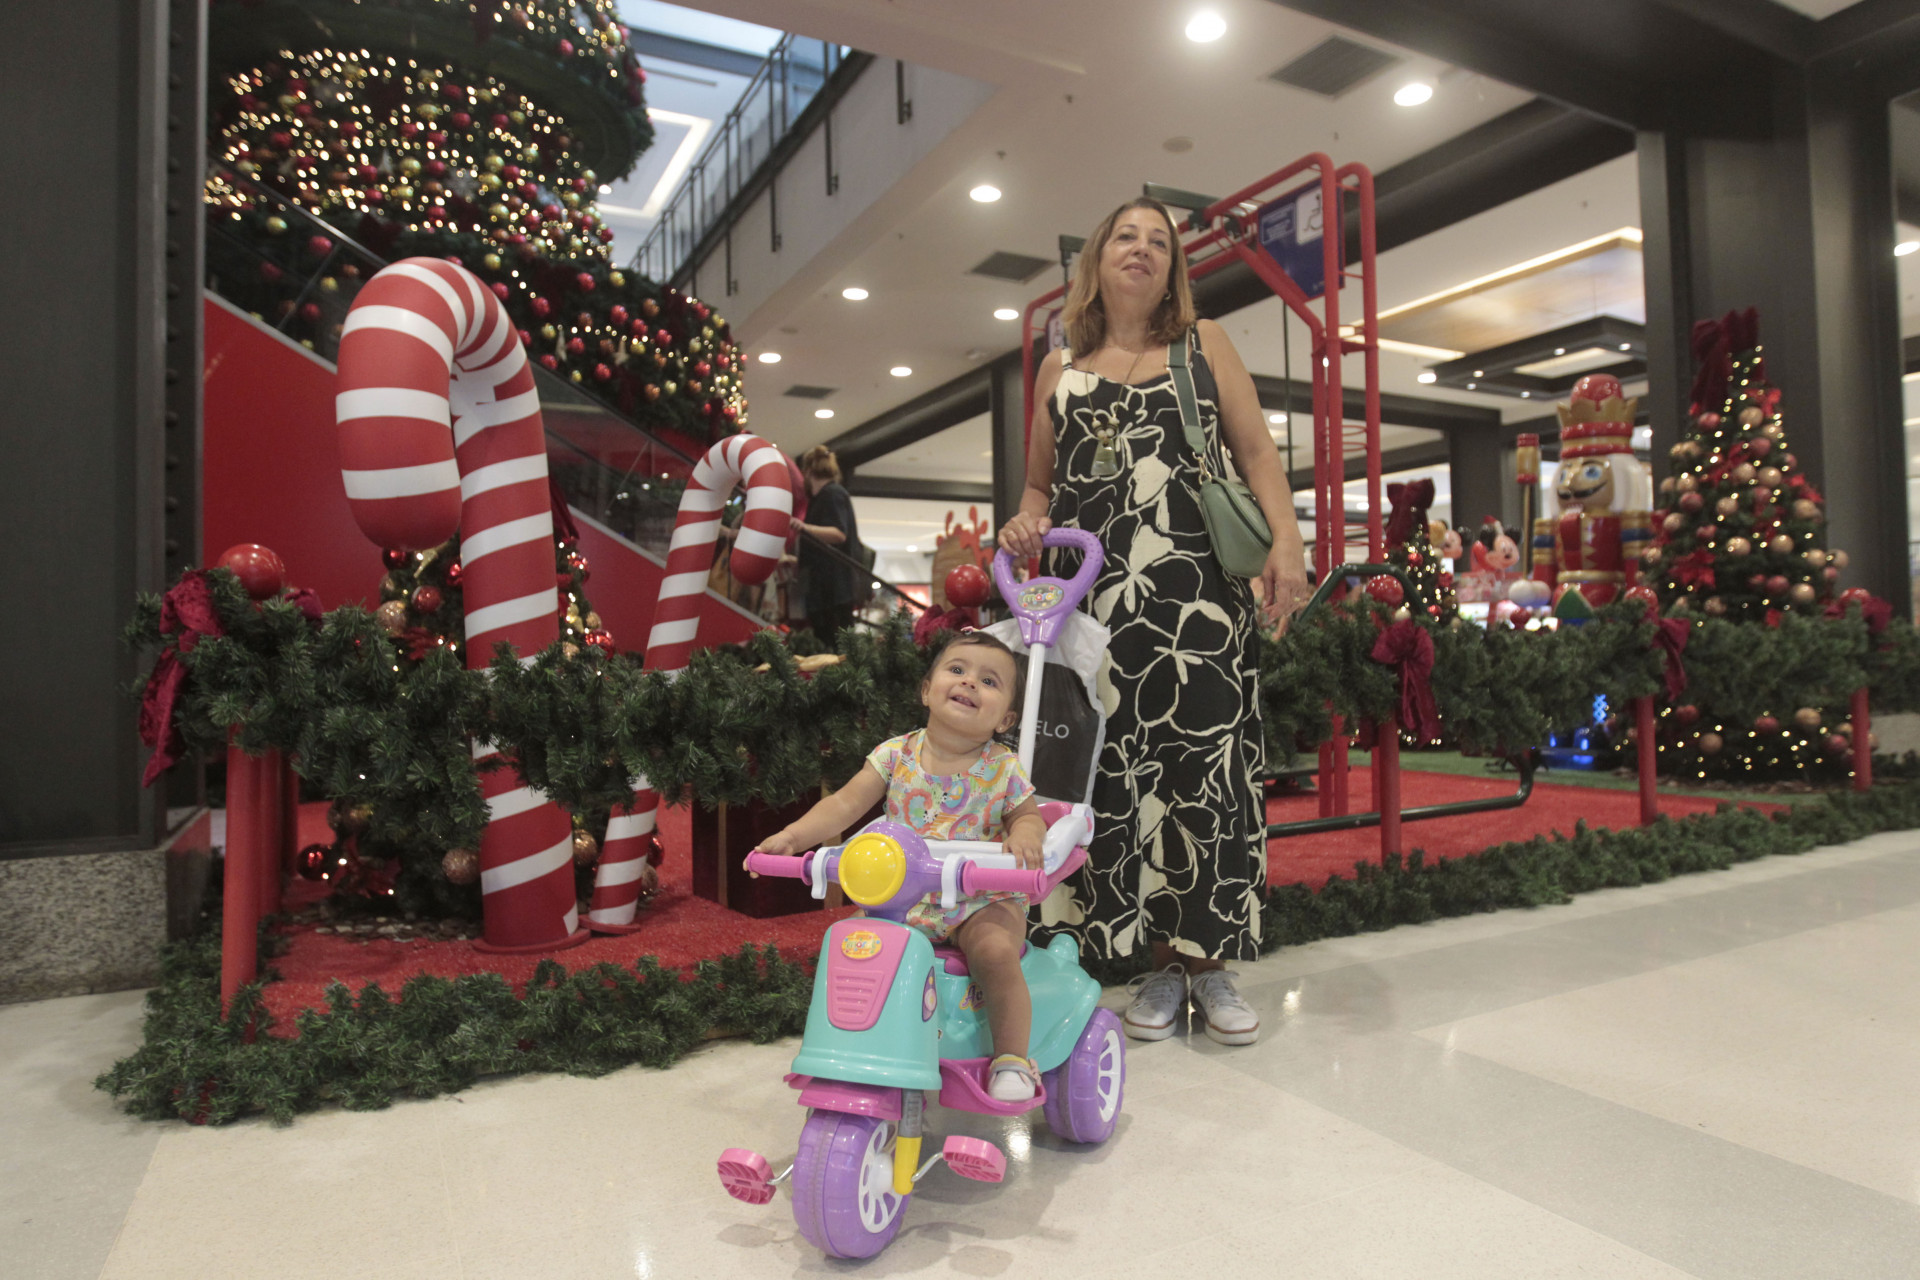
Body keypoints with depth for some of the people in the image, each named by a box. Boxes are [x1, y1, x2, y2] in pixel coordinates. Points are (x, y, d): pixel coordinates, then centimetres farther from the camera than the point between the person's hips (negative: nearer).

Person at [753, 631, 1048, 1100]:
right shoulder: (897, 754, 1)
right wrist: (792, 836, -14)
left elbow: (1028, 814, 6)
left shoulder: (1004, 768, -2)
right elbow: (846, 803, -1)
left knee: (995, 951, -30)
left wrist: (1025, 835, -19)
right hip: (901, 897, 2)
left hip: (981, 899, -2)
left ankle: (1012, 1060, -9)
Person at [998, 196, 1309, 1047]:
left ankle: (1208, 960, 11)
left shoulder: (1204, 345, 15)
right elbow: (1039, 482, 22)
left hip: (1200, 596, -1)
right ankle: (1161, 961, 13)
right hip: (1097, 604, 1)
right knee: (1117, 774, -1)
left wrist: (1286, 542, -5)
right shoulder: (1061, 370, 18)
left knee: (1208, 769, -3)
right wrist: (1027, 524, 0)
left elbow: (1256, 451, 9)